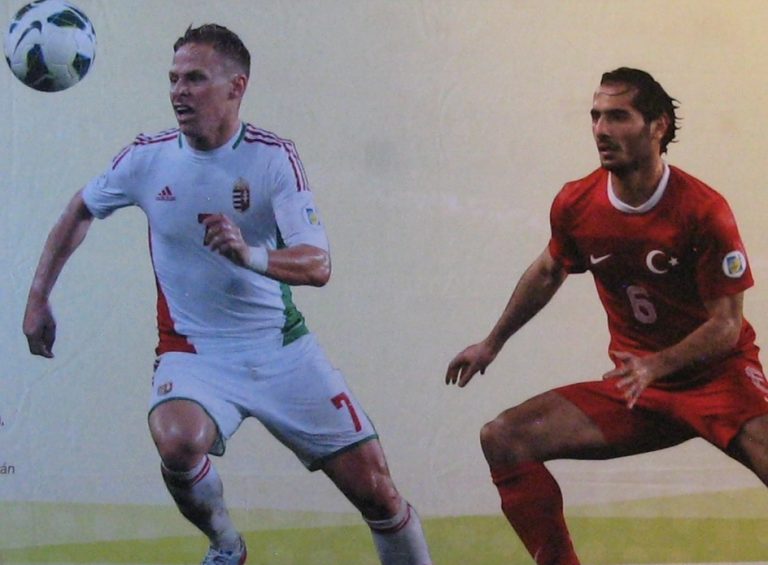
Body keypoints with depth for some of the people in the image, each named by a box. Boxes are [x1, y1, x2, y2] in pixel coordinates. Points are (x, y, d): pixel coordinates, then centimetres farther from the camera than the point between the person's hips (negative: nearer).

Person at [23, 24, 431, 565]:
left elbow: (317, 266, -19)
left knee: (375, 489, -6)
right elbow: (81, 211, 16)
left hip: (282, 347, 0)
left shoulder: (272, 156, -10)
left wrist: (251, 255, -39)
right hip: (194, 352, 0)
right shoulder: (148, 157, -4)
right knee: (178, 442, -32)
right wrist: (38, 297, 12)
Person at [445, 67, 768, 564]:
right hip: (635, 385, 5)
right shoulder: (576, 205, -3)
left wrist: (657, 365, -29)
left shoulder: (704, 211, -17)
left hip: (719, 376, -5)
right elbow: (548, 272, 19)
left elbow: (727, 325, -14)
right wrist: (492, 344, 26)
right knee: (503, 439, -9)